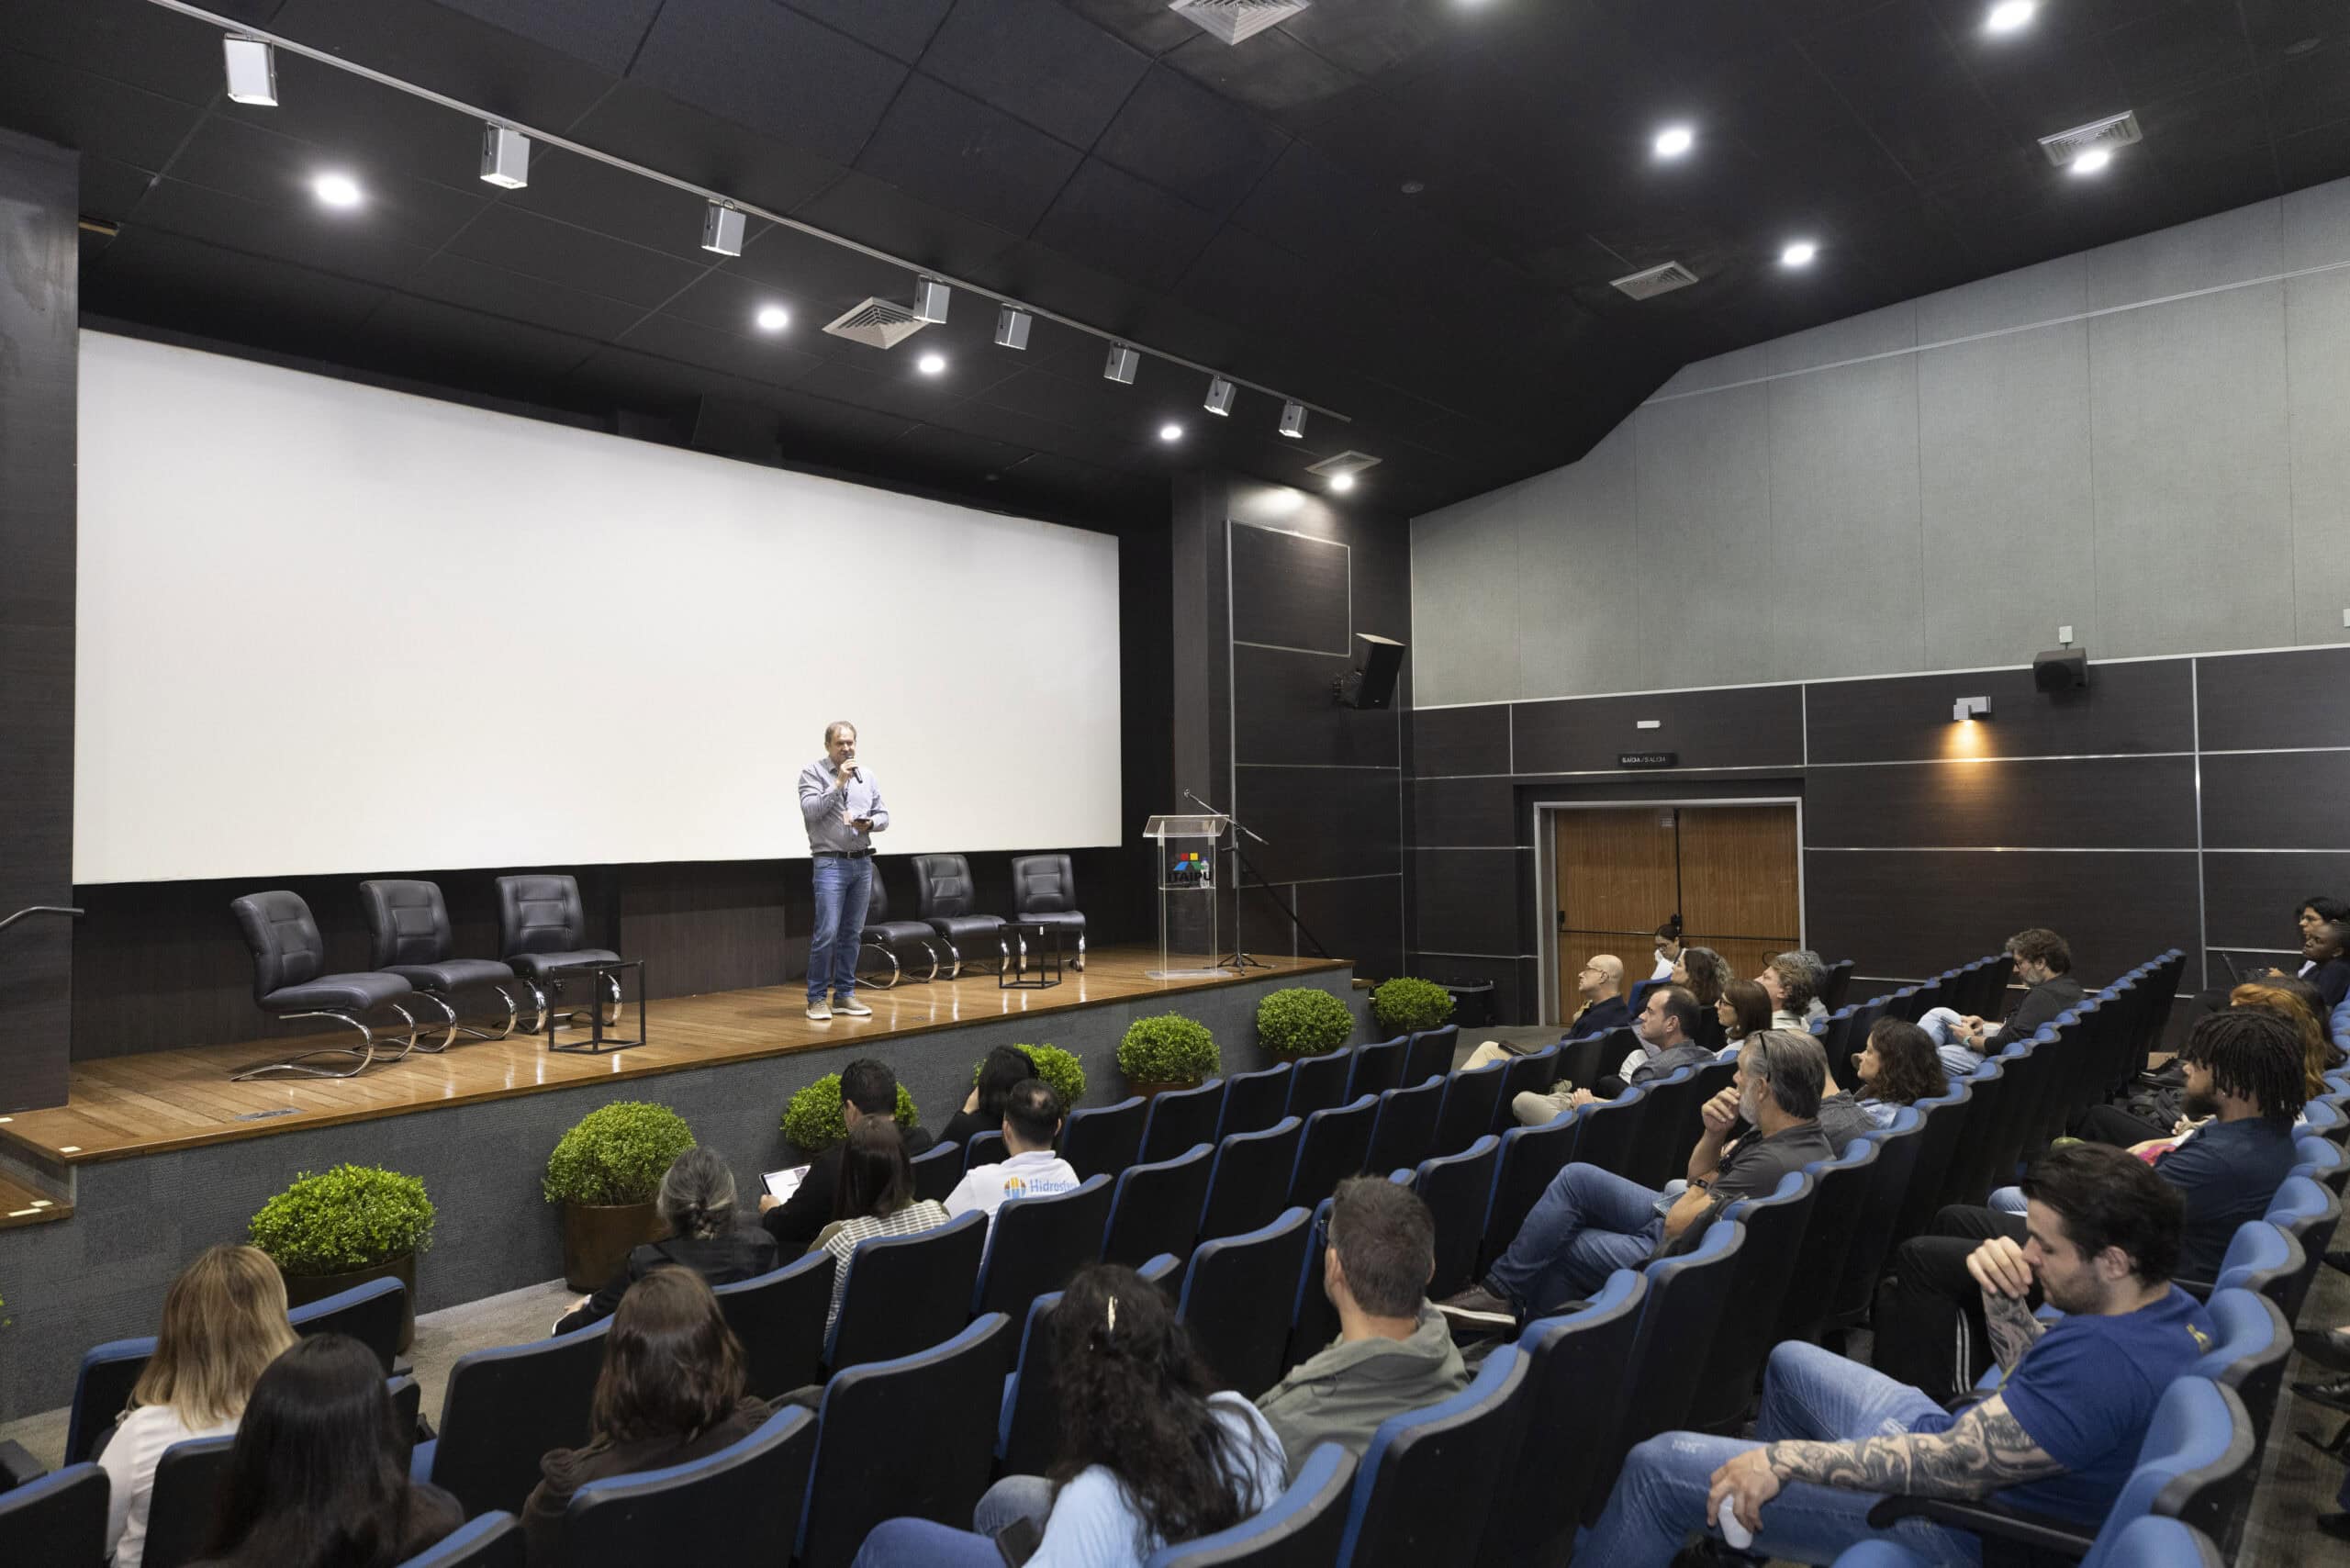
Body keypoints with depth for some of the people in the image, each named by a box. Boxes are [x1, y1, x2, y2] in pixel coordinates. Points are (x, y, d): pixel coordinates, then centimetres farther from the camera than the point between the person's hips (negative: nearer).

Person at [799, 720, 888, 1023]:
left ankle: (844, 995, 16)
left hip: (863, 863, 5)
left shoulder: (866, 776, 13)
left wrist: (870, 823, -7)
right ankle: (816, 999, -1)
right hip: (831, 863, -5)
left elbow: (883, 815, 14)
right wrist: (838, 783, -17)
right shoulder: (813, 773, -2)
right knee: (827, 933, -10)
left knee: (852, 933, 8)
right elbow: (810, 810, -15)